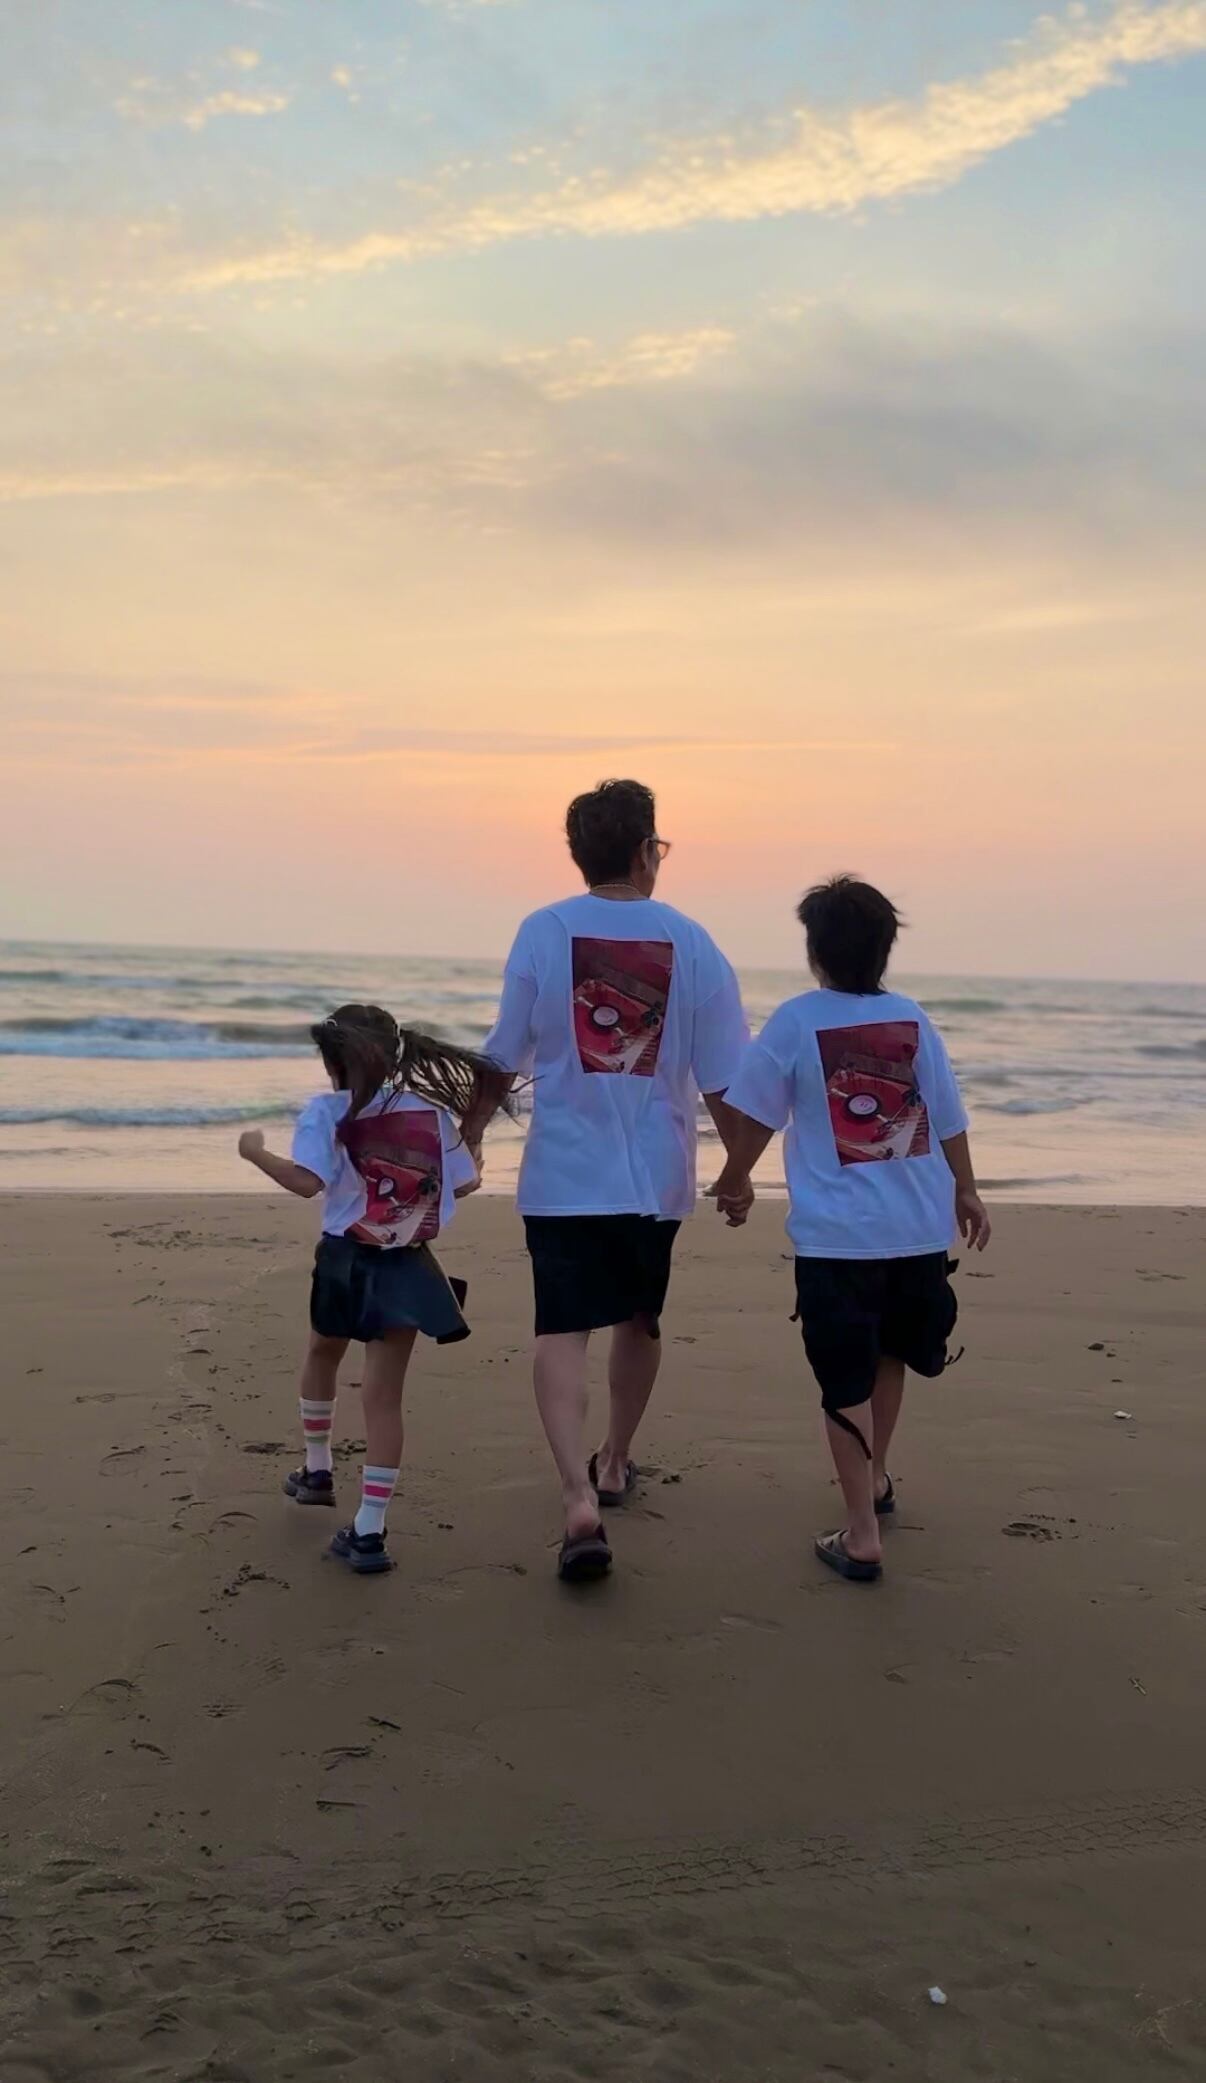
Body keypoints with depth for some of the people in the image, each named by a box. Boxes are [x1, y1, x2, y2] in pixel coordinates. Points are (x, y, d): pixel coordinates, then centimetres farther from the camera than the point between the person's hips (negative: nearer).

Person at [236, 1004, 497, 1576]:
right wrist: (474, 1161, 28)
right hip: (408, 1270, 1)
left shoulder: (326, 1111, -7)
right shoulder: (433, 1112, 3)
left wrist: (256, 1151, -6)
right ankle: (369, 1531, -6)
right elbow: (465, 1184, 6)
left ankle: (317, 1470, 46)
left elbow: (307, 1181, -21)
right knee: (384, 1394, 0)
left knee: (322, 1355, 29)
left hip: (346, 1262, -1)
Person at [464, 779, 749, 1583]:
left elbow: (506, 1054, 0)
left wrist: (473, 1126, 16)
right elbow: (723, 1081, -2)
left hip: (564, 1171, -2)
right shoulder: (691, 943, -4)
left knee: (562, 1332, -3)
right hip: (656, 1172, 2)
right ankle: (615, 1464, 38)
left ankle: (580, 1499, -19)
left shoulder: (542, 933, -5)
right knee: (639, 1320, 21)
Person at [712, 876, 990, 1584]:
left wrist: (734, 1182, 19)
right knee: (891, 1353, 25)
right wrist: (967, 1192, 24)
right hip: (920, 1228, 4)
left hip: (836, 1234, -3)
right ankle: (876, 1479, 41)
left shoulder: (795, 1022, -6)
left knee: (847, 1383, 3)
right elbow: (949, 1120, 8)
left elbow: (755, 1118, 1)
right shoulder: (912, 1019, 2)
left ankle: (863, 1536, 4)